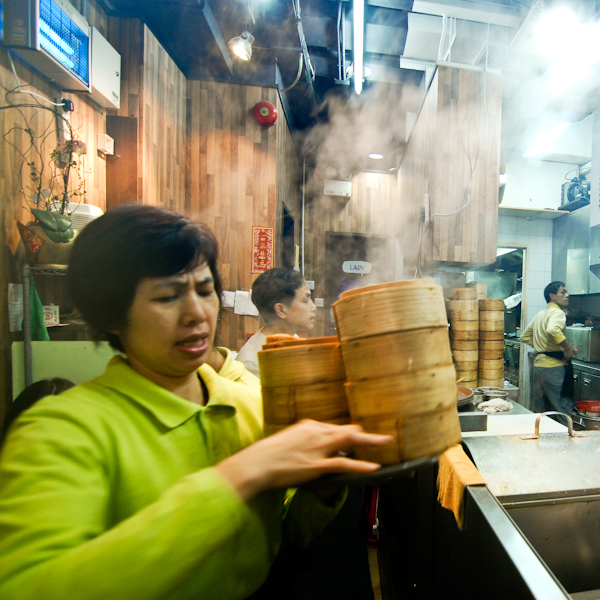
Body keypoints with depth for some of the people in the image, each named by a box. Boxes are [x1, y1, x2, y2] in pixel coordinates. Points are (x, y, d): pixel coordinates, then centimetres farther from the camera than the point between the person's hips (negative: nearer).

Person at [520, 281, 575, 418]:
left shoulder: (540, 314, 16)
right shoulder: (557, 312, -9)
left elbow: (525, 336, 22)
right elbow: (553, 330, -31)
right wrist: (568, 348, -20)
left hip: (538, 364, 8)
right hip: (554, 366, -8)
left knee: (539, 410, 14)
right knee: (563, 411, 0)